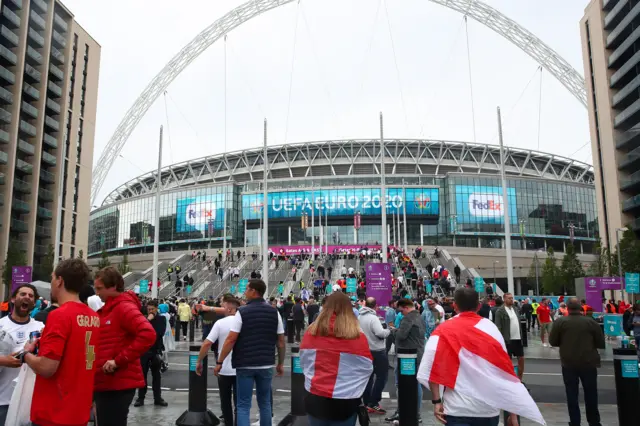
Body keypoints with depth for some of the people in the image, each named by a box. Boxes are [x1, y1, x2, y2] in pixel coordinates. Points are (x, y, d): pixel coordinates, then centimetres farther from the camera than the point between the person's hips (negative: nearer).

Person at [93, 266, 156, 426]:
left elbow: (148, 334, -29)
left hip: (118, 384, -9)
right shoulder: (107, 309, 15)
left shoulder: (124, 307, -14)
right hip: (104, 383, 9)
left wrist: (119, 360, -24)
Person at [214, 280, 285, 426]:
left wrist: (219, 362, -2)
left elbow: (231, 340, -10)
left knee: (243, 405, 6)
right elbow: (281, 341, 4)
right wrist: (281, 363, 14)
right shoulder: (274, 312, 2)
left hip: (245, 364, -3)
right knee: (265, 403, 17)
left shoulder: (242, 312, -8)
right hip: (266, 365, 3)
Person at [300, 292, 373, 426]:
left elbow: (303, 362, 7)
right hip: (345, 403, -2)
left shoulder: (311, 333, -6)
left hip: (315, 398, 2)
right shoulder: (358, 337, -13)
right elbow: (367, 368, -2)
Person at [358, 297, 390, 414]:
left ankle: (367, 403, 15)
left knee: (368, 376, 13)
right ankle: (373, 403, -1)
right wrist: (388, 331, -10)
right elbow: (380, 333, -28)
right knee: (382, 376, 2)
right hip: (377, 351, -8)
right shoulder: (373, 318, -19)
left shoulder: (359, 317, 7)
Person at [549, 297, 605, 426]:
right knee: (591, 394, 15)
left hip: (568, 363, -1)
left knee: (572, 394, 7)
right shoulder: (591, 322, -4)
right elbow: (601, 343, 1)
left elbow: (552, 342, -2)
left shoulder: (560, 322, -7)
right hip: (588, 363, 1)